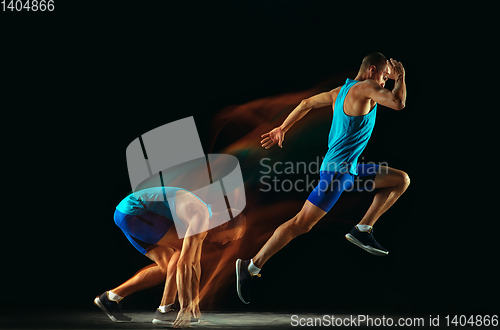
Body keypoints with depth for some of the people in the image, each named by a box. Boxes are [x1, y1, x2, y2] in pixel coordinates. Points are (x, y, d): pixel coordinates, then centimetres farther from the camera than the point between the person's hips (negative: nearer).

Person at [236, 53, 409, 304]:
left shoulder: (341, 91, 13)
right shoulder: (365, 87, -13)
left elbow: (307, 103, 18)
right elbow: (398, 103, -21)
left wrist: (282, 129, 22)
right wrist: (400, 77, -4)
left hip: (351, 169, 10)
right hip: (337, 170, -10)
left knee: (402, 180, 11)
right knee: (302, 223, -8)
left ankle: (362, 230, 9)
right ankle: (251, 267, -2)